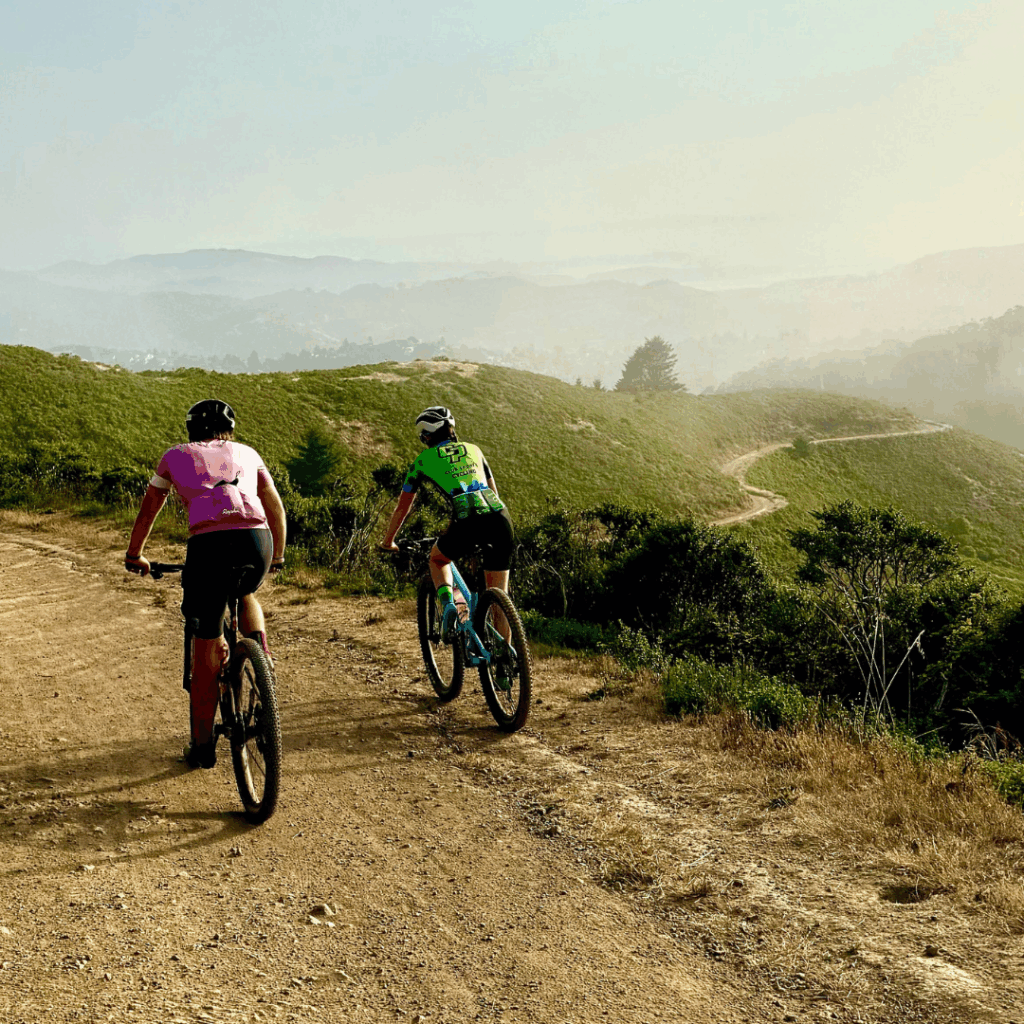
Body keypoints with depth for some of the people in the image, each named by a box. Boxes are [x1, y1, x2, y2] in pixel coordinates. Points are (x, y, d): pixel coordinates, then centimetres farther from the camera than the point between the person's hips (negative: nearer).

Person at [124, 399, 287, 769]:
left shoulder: (176, 455, 26)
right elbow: (276, 508, 30)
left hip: (208, 543, -2)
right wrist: (277, 557, 43)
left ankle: (203, 745, 20)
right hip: (256, 540, 2)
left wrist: (134, 556, 48)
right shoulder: (246, 453, 28)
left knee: (206, 648, 12)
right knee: (247, 593, 38)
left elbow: (148, 511, 33)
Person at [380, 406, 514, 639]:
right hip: (500, 518, 3)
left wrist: (388, 541, 38)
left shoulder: (423, 461, 17)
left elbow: (402, 507, 24)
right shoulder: (473, 449, 27)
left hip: (467, 523, -3)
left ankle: (448, 605, 6)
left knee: (437, 558, 30)